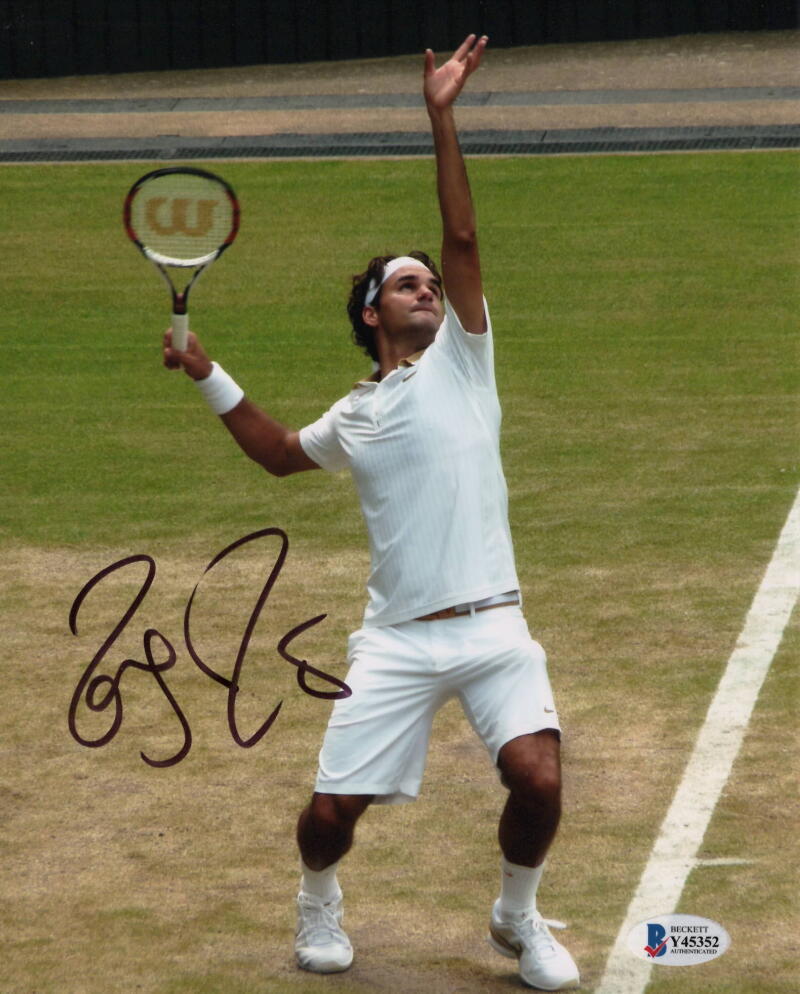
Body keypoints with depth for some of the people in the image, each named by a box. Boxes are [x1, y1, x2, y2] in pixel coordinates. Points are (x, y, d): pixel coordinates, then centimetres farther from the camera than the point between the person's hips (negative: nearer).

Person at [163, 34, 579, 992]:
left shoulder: (459, 361, 6)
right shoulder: (351, 418, 15)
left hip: (491, 627, -2)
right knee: (332, 808, -4)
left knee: (538, 778, -22)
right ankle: (318, 904, 32)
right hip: (397, 640, 2)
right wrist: (210, 379, 29)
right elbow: (282, 453, 37)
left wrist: (441, 119, -14)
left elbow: (461, 239, -6)